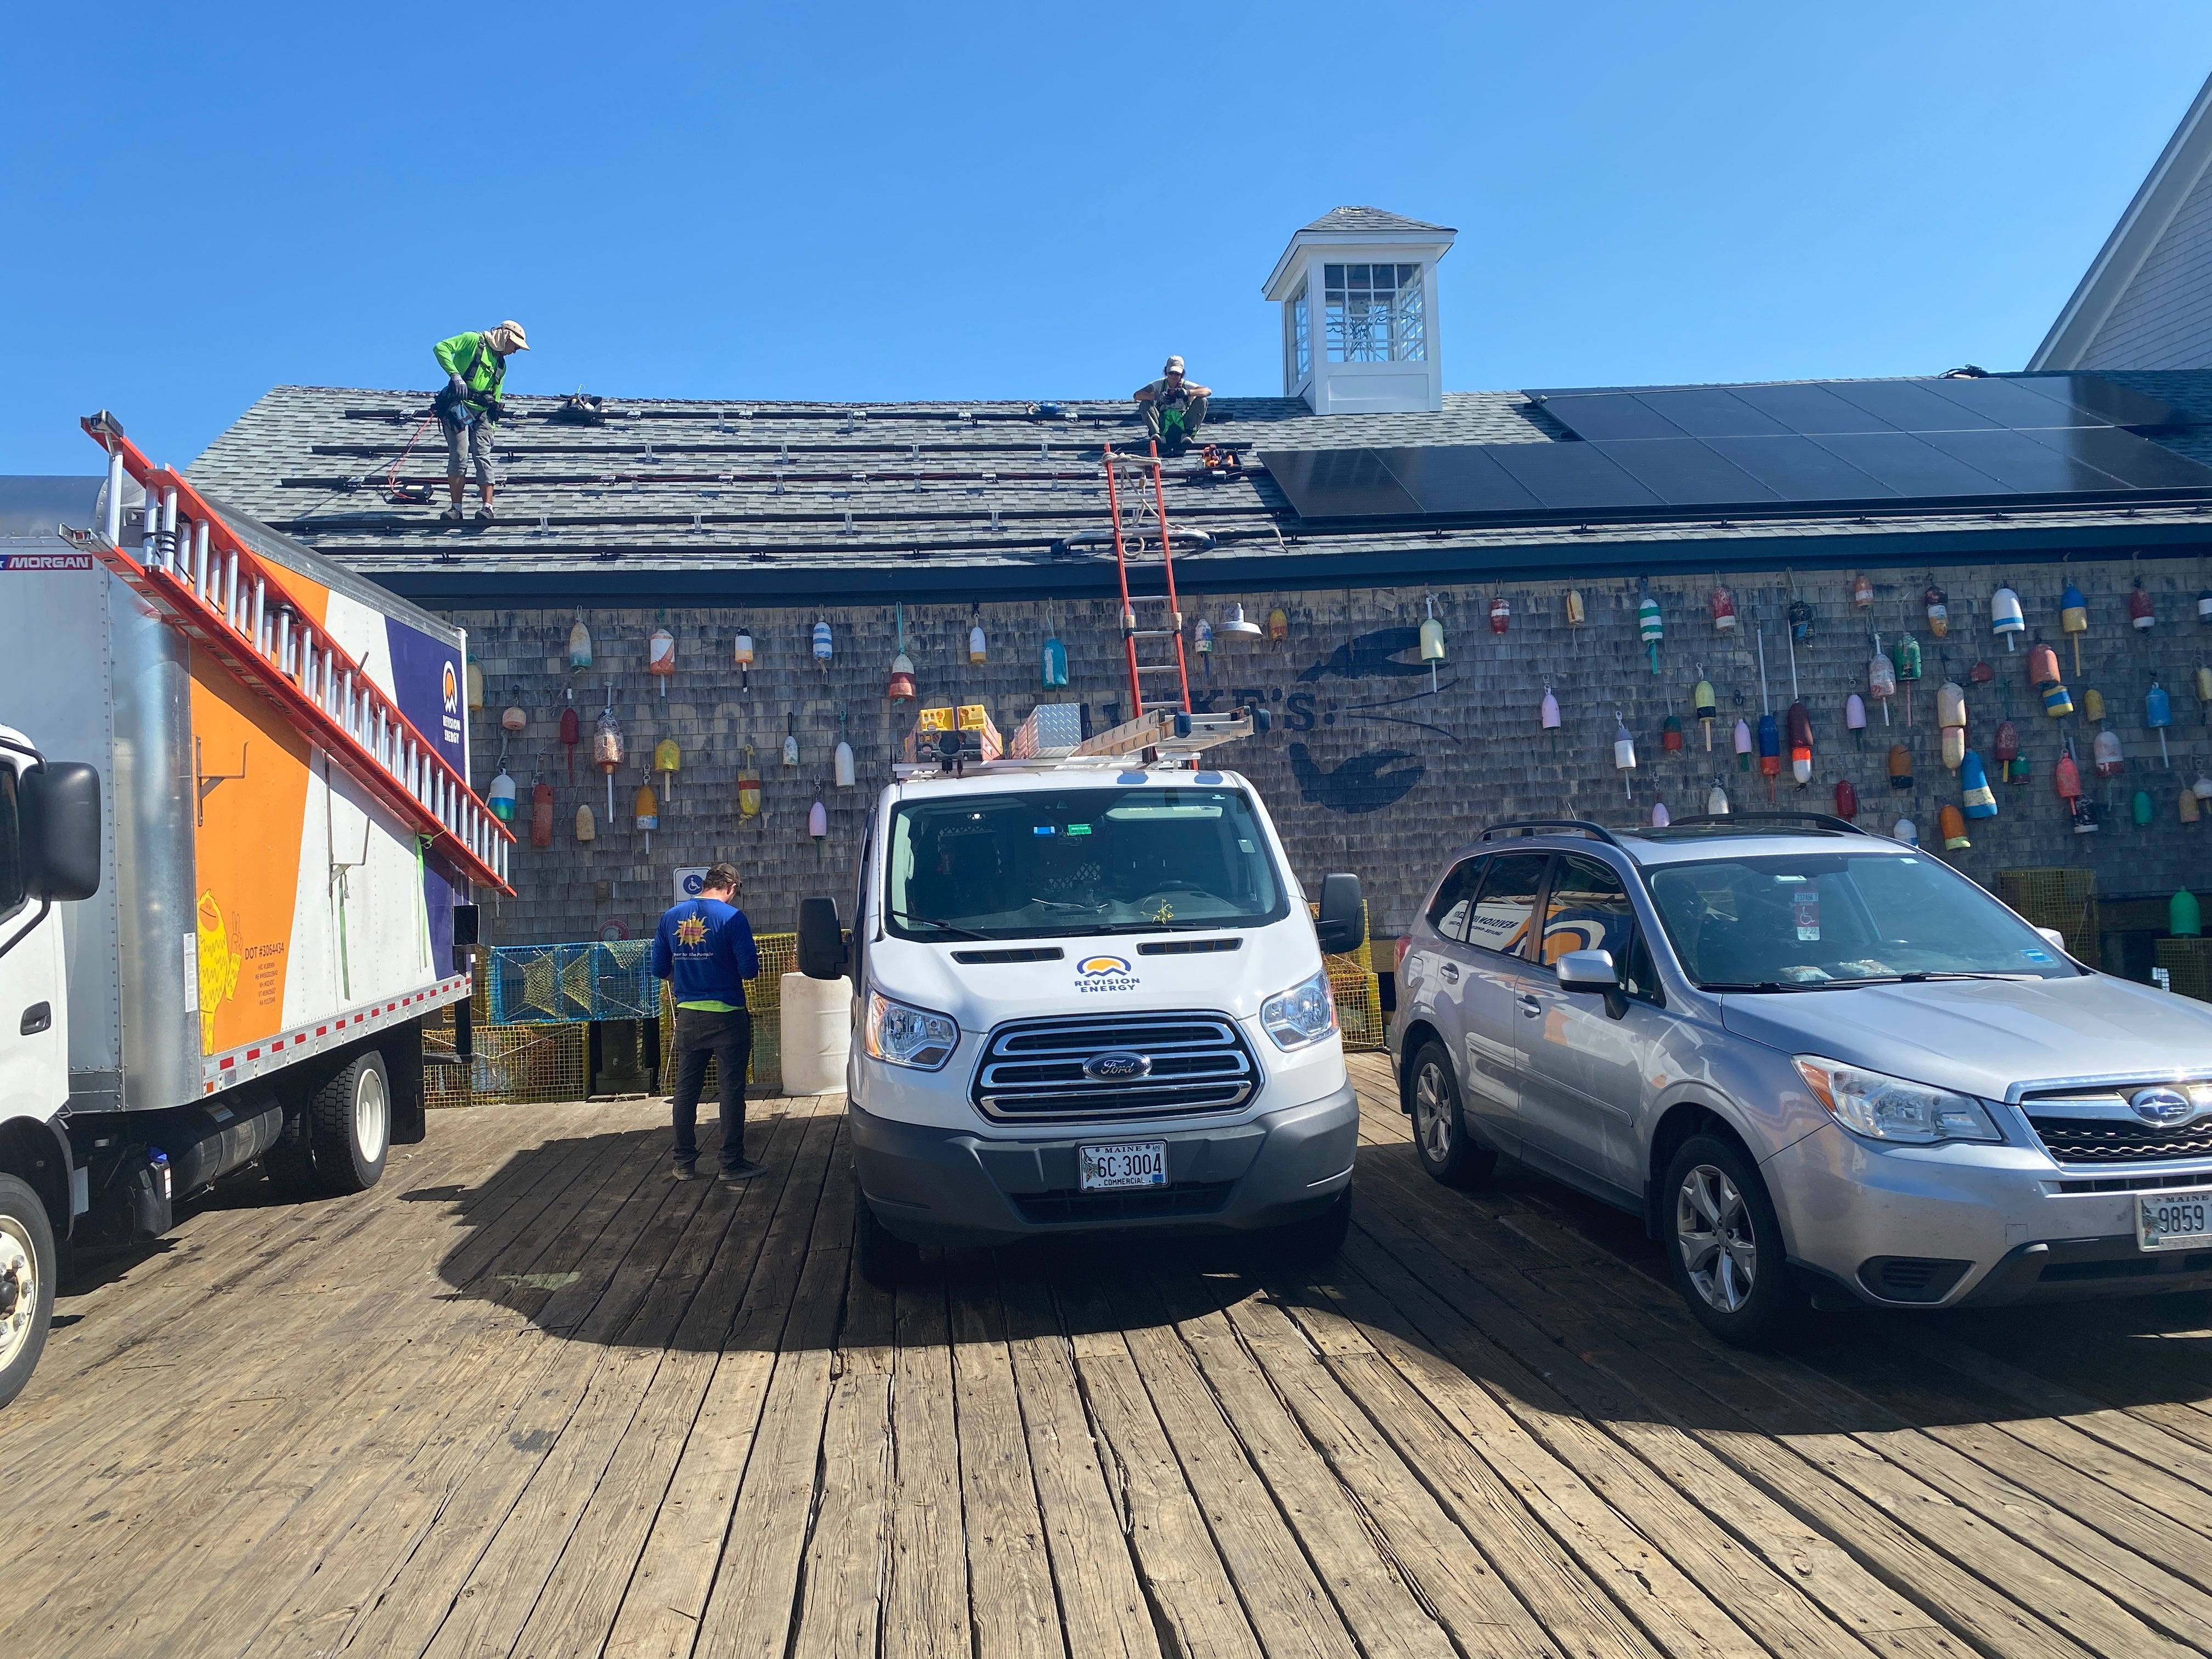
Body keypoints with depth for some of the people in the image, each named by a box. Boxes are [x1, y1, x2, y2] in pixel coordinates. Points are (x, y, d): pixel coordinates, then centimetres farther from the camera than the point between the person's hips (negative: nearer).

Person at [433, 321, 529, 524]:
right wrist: (455, 375, -20)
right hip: (458, 406, -5)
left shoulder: (501, 365, 22)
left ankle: (487, 507, -12)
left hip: (482, 413, 5)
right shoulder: (474, 341, 2)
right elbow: (441, 347, -10)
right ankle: (456, 508, -8)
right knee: (459, 457, -12)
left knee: (483, 457, -8)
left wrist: (492, 422, 13)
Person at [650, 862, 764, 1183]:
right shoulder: (732, 917, -11)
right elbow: (749, 969, -15)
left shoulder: (671, 917, 4)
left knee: (685, 1090, 13)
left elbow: (660, 969, 8)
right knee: (732, 1090, 2)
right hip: (727, 1016, -4)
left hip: (688, 1017, 5)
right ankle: (732, 1165, 6)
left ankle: (684, 1163, 20)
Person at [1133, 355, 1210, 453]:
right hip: (1164, 425, 0)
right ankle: (1157, 434, -30)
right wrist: (1157, 396, -26)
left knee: (1202, 401, -16)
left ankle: (1188, 435, -24)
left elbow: (1208, 391, -13)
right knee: (1145, 404, -17)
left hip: (1183, 424, 0)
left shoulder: (1186, 385, 1)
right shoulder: (1159, 384, 2)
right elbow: (1137, 395, -9)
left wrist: (1188, 392, -29)